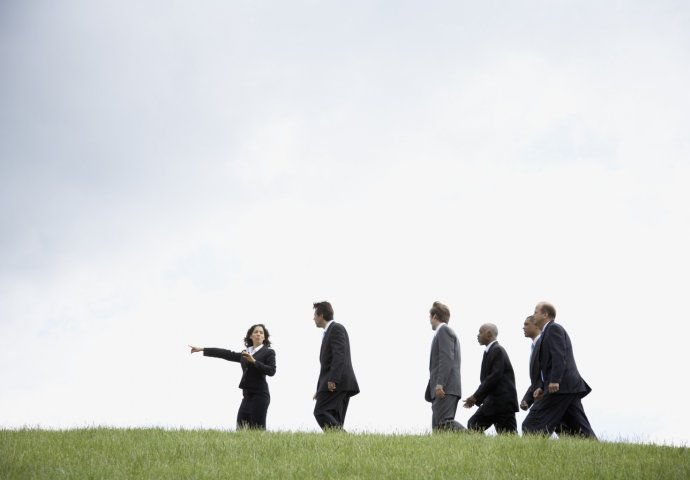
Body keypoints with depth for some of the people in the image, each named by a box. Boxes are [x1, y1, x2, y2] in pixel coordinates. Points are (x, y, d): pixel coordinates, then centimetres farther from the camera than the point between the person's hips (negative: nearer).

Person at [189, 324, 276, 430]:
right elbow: (227, 354, 18)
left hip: (260, 394, -6)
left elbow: (271, 371, -9)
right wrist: (202, 349, 15)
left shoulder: (269, 352, 3)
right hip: (247, 395, 6)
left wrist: (254, 361, -14)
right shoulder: (245, 353, 20)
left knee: (257, 429, -13)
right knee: (241, 429, 0)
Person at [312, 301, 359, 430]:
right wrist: (319, 389, 27)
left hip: (337, 382, -10)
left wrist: (333, 379, -25)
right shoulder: (328, 333, 26)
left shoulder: (336, 328, -4)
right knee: (334, 420, 4)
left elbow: (340, 355, -18)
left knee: (320, 412, -17)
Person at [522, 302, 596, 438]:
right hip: (570, 388, 10)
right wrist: (542, 387, 16)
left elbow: (559, 356, -17)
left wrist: (554, 381, -26)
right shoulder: (549, 331, 28)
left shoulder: (554, 328, -2)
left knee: (531, 427, -9)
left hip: (560, 387, -10)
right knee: (581, 431, 3)